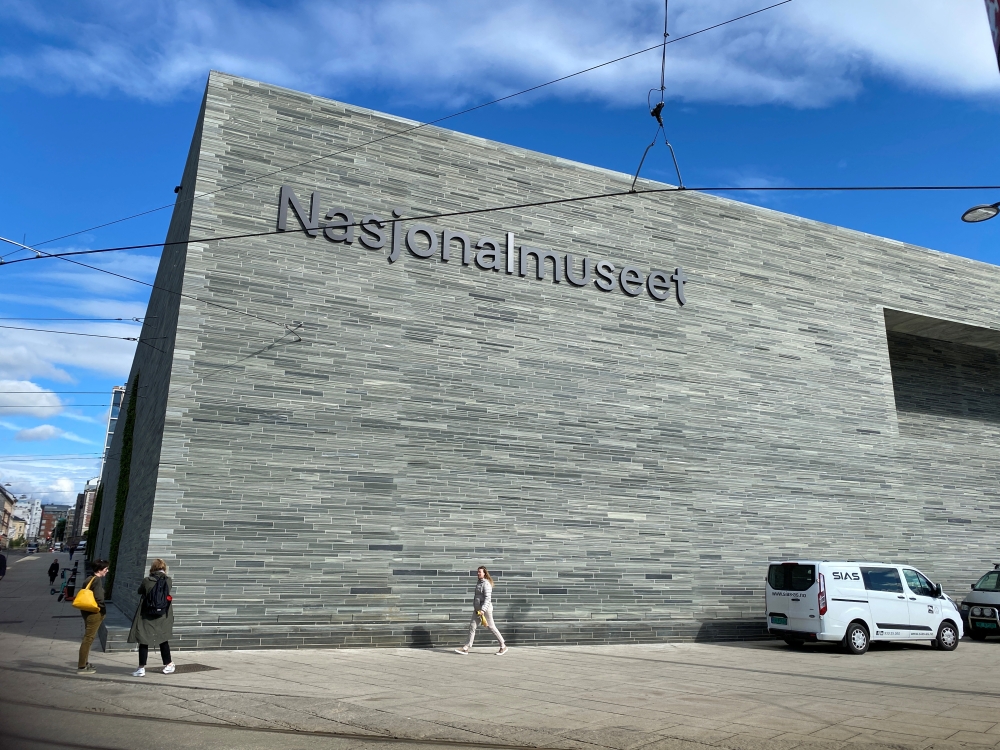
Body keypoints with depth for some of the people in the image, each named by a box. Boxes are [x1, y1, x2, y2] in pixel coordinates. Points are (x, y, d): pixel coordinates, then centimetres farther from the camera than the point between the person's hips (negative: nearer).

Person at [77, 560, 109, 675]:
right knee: (88, 638, -3)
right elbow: (99, 598, -24)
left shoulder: (89, 579, 10)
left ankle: (83, 661, 33)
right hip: (95, 613, -10)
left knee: (88, 637, 22)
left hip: (87, 612, 10)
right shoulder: (97, 580, -17)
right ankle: (81, 667, 1)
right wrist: (103, 609, -8)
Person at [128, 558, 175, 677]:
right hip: (163, 617, 3)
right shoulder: (169, 581, -7)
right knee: (163, 640, 16)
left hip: (146, 617, -3)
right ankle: (168, 665, 25)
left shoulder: (146, 580, -11)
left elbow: (139, 591, 5)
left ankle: (142, 668, 2)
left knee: (144, 641, 4)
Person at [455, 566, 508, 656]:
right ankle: (466, 648, 5)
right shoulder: (479, 582, 13)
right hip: (477, 609, 9)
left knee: (491, 627, 0)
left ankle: (503, 647, 12)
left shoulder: (486, 584, -15)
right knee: (472, 626, 4)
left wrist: (483, 610, -30)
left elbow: (488, 598, -23)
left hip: (485, 609, -9)